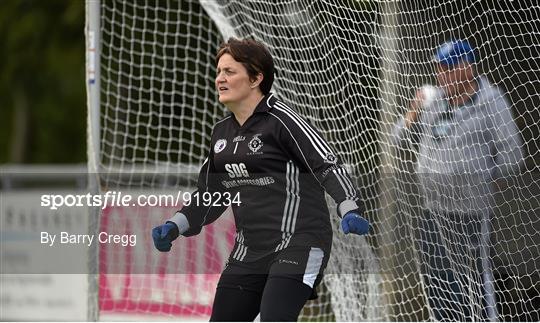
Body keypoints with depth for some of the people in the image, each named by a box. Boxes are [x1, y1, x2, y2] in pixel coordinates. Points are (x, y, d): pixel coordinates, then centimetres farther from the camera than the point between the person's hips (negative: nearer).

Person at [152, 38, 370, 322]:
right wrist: (174, 227, 12)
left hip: (297, 244, -8)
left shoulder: (278, 118, -9)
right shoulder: (222, 133, 15)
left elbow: (327, 164, -16)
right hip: (248, 252, 8)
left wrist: (350, 210, -31)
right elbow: (211, 195, 26)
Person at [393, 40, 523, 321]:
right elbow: (403, 139, 13)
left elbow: (511, 157, -8)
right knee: (437, 282, 13)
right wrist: (414, 110, -3)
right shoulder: (434, 99, 9)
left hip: (470, 211, -7)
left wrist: (475, 177, -8)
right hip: (433, 209, 7)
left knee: (477, 279, -5)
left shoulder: (489, 103, -9)